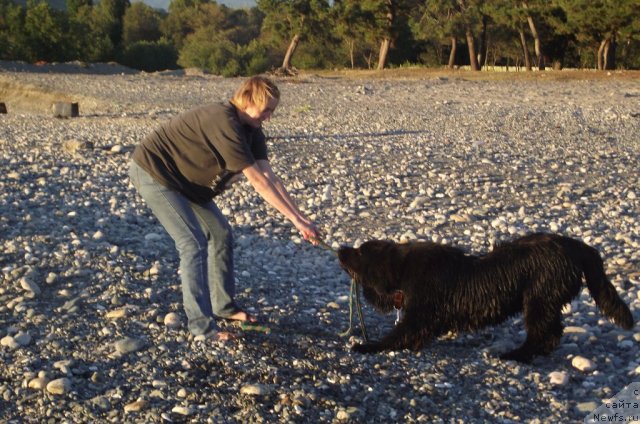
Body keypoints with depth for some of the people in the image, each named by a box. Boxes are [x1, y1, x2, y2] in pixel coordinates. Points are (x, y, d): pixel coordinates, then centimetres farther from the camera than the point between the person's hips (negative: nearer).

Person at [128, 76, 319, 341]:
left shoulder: (251, 131, -2)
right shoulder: (224, 123, -31)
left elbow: (269, 177, -10)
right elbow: (257, 181, -31)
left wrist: (300, 217, -18)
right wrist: (297, 220, -29)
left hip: (184, 178, 10)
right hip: (153, 171, -10)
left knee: (221, 235, 10)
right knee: (194, 244, -17)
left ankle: (223, 307, 23)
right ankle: (202, 328, -13)